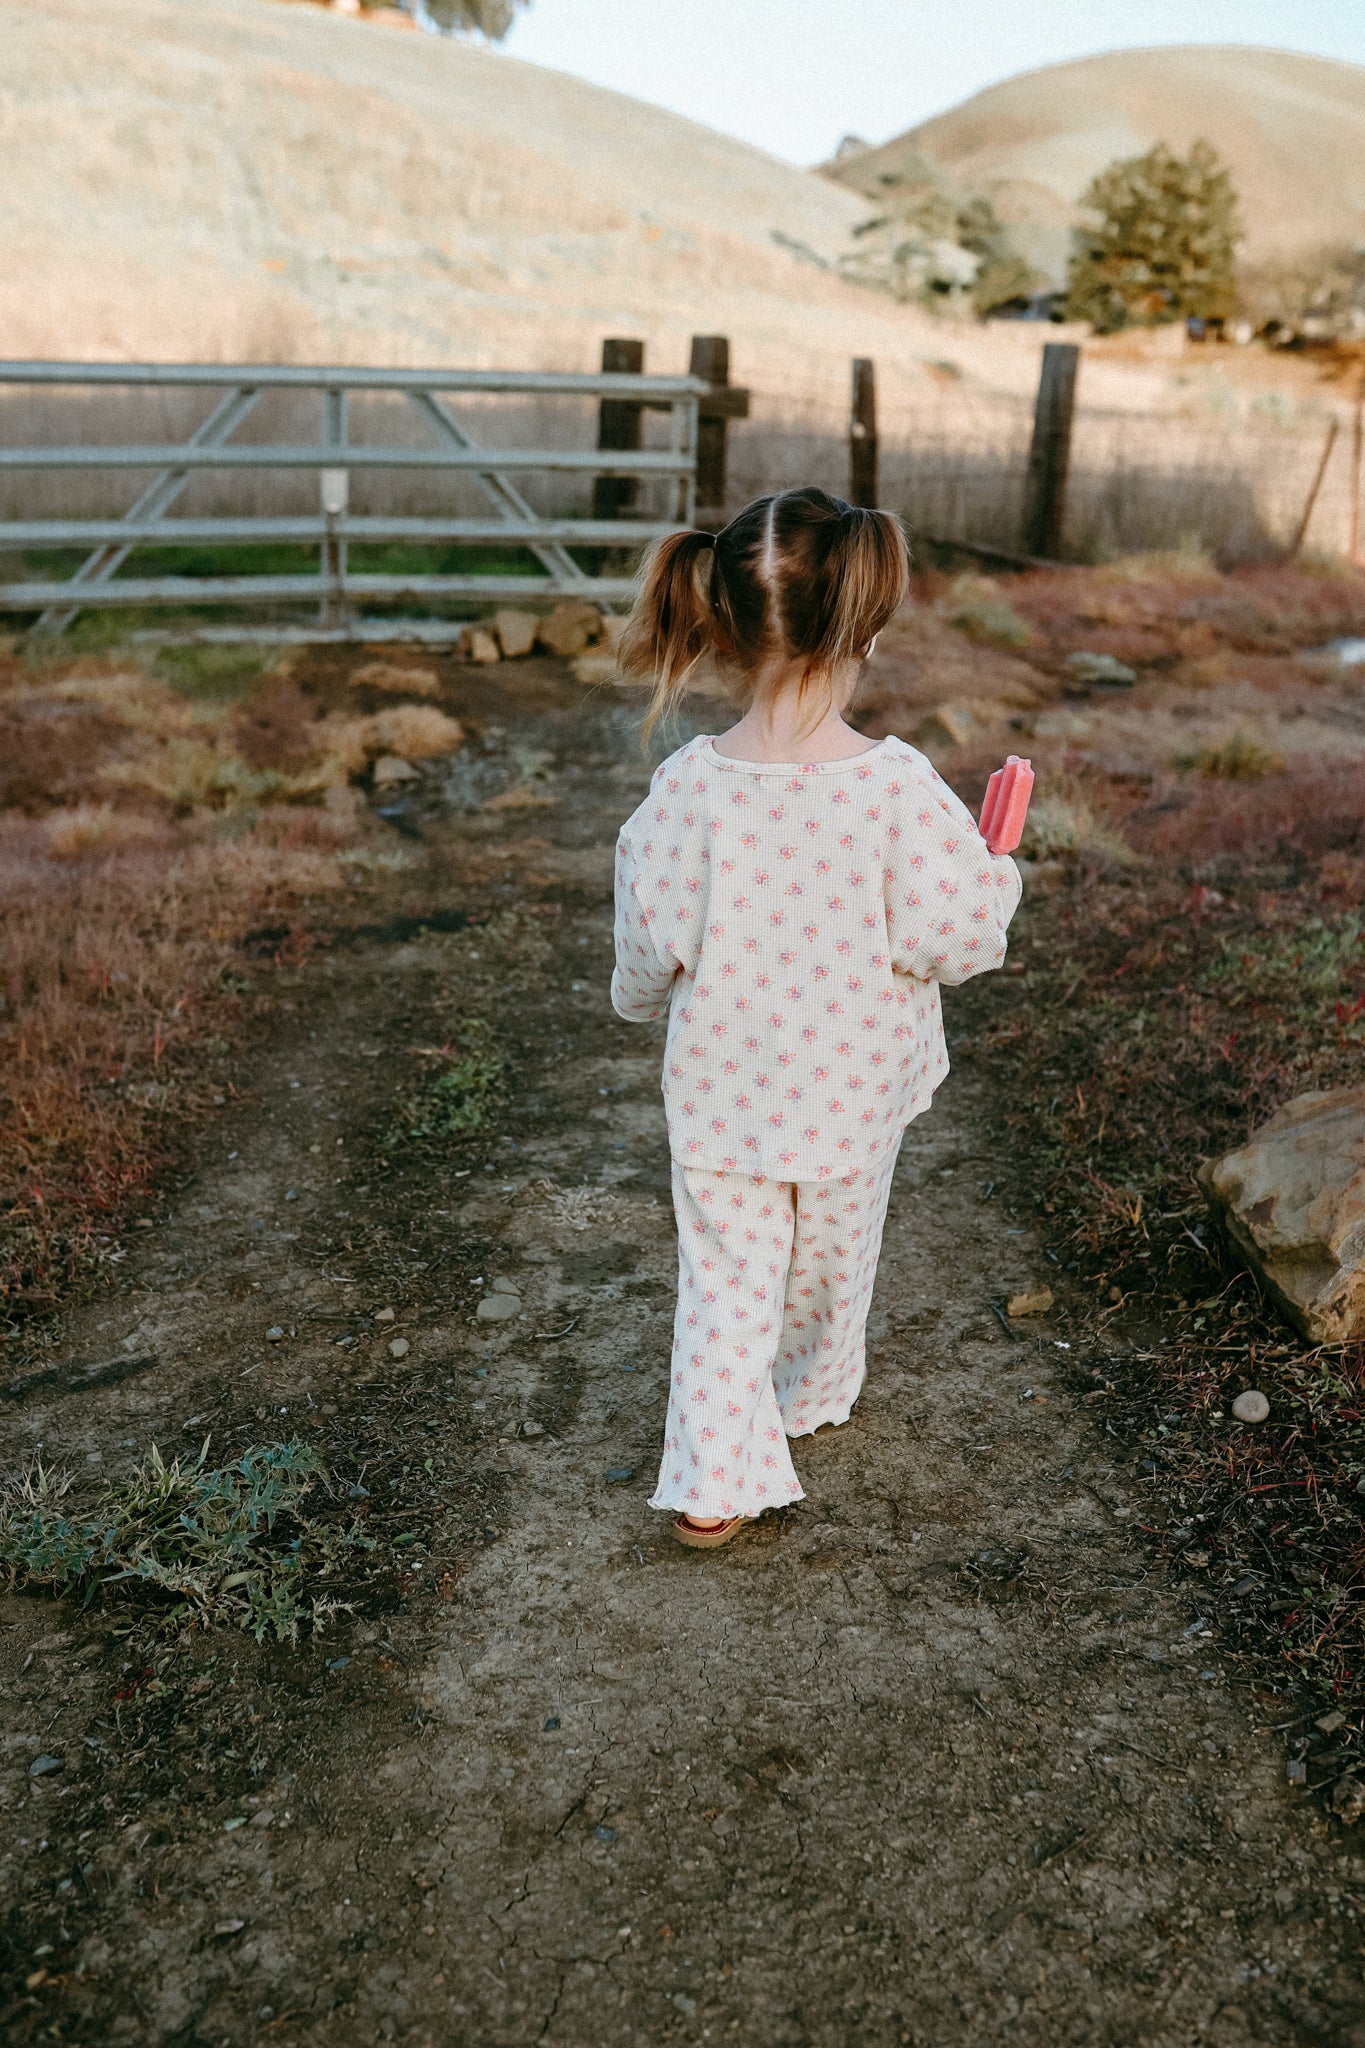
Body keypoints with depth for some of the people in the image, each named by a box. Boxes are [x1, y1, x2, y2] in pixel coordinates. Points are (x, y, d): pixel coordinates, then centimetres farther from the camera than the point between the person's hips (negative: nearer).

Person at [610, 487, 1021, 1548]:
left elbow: (651, 942, -7)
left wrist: (644, 999, 15)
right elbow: (949, 938, -16)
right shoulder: (900, 786, -23)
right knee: (833, 1259, 25)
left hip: (722, 1084, 0)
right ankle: (813, 1396, 49)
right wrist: (1000, 874, 3)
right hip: (852, 1086, 0)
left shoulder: (690, 784, -17)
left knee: (724, 1279, 14)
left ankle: (713, 1482, 15)